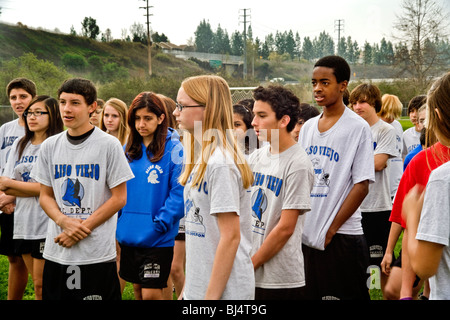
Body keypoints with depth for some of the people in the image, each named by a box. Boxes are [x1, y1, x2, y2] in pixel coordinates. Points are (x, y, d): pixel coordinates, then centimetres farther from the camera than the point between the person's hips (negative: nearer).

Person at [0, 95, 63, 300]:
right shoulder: (19, 145, 12)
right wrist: (34, 189, -10)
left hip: (46, 224, -6)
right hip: (23, 222, 6)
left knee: (42, 285, -2)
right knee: (37, 284, 14)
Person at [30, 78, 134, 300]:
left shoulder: (109, 145, -5)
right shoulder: (50, 146, 8)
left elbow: (119, 198, -5)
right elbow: (45, 196, 11)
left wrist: (82, 228, -11)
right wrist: (64, 221, -10)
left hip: (98, 254, -4)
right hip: (56, 251, 4)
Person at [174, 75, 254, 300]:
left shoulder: (220, 163, -18)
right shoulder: (202, 159, 9)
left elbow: (230, 236, -19)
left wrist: (212, 295, -18)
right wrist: (187, 289, 16)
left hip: (225, 290, -8)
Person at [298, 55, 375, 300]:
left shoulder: (357, 127, -7)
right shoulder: (307, 128, 11)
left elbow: (361, 186, -11)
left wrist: (331, 230, -13)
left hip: (341, 238, -6)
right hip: (305, 235, 6)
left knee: (346, 295, 0)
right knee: (309, 293, 11)